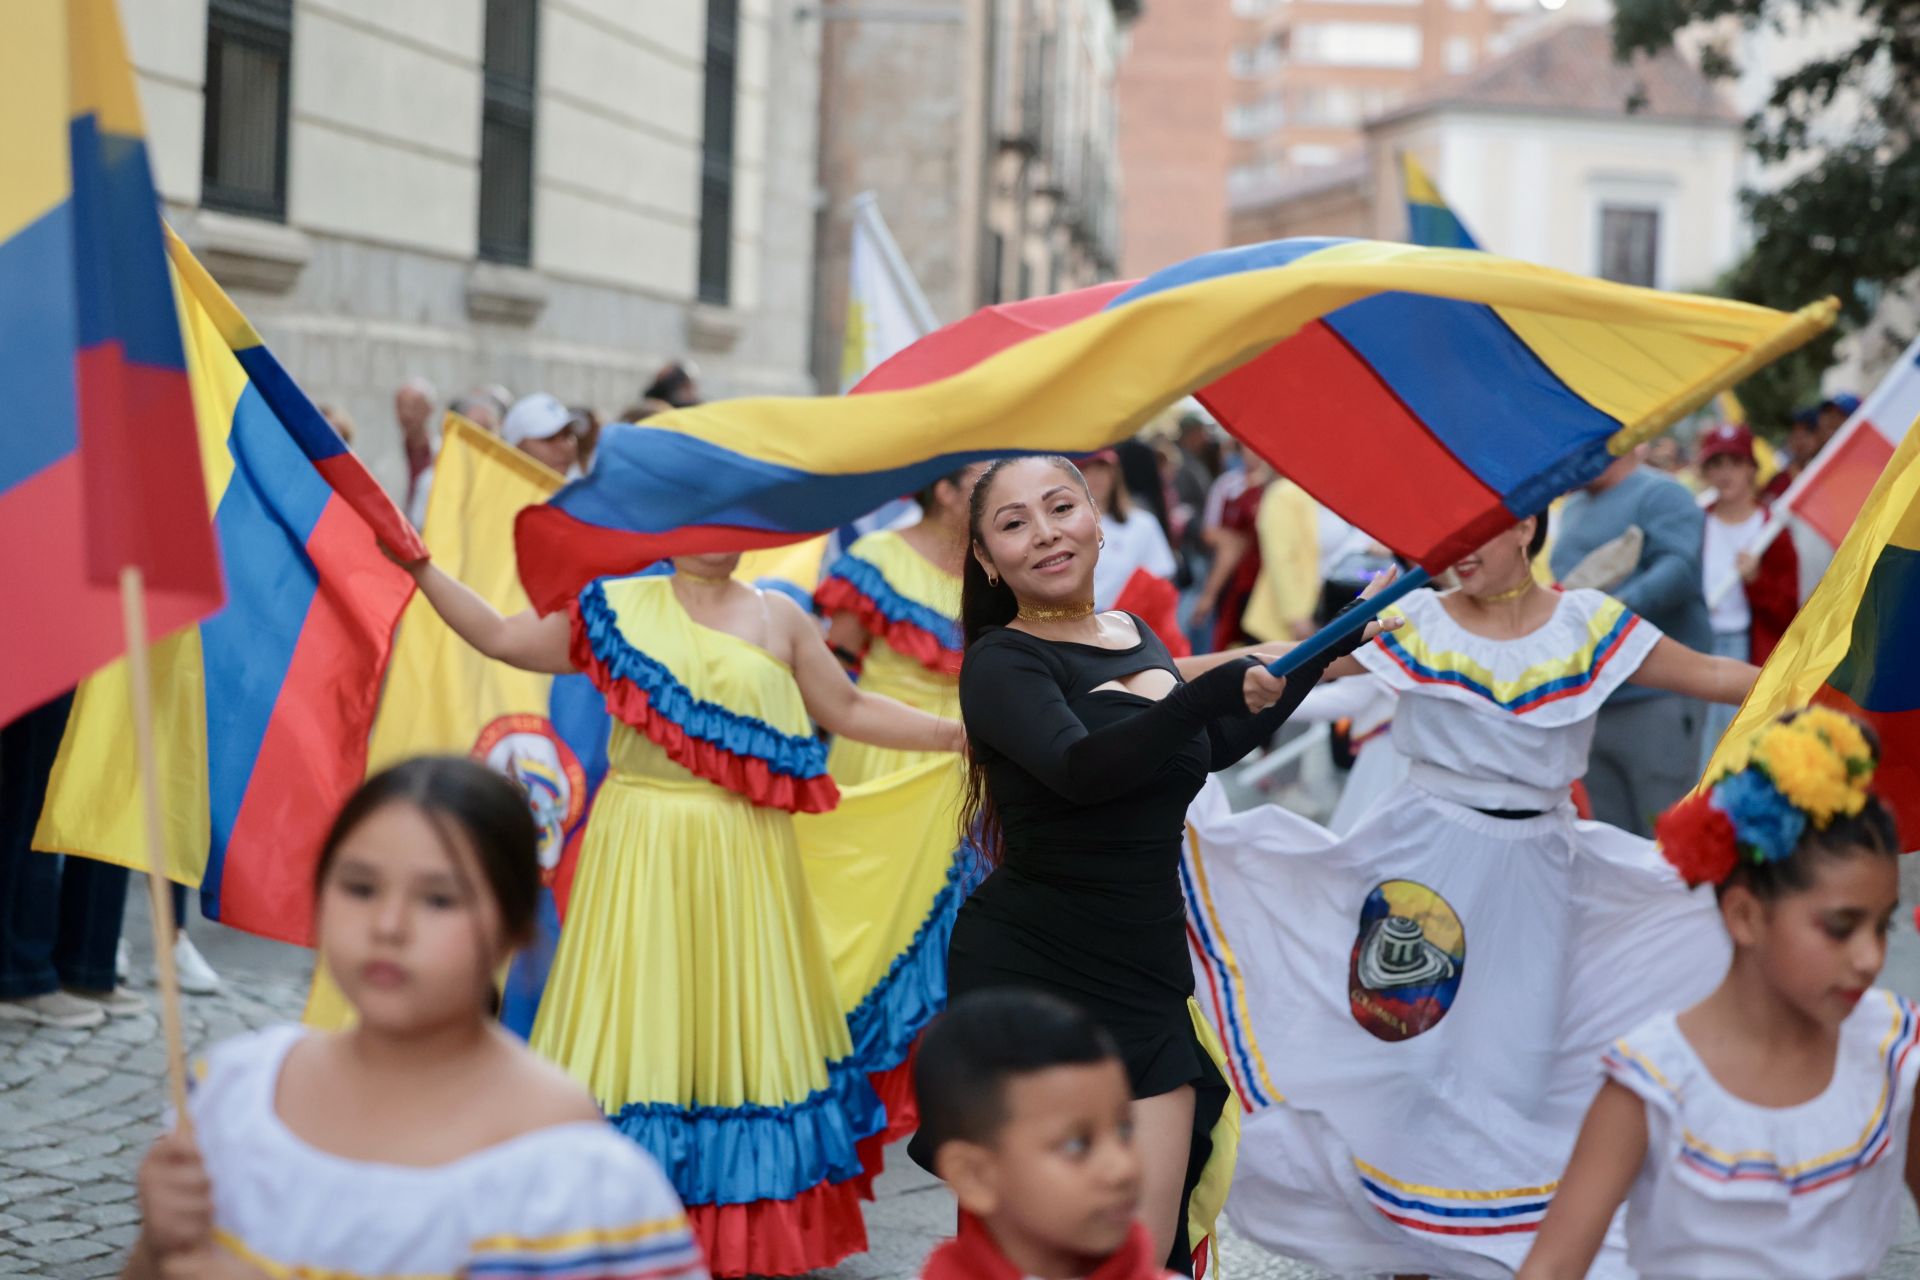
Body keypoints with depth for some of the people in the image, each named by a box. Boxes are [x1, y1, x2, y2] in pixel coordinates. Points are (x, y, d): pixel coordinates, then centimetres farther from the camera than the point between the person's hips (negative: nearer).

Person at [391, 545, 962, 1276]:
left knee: (739, 1023, 5)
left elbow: (850, 713, 8)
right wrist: (423, 571, 2)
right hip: (638, 858, -1)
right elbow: (500, 639, 7)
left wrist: (956, 732, 1)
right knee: (637, 1021, 2)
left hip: (742, 864, 1)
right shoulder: (616, 609, 3)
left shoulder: (779, 620, 5)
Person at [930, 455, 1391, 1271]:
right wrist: (1217, 689, -38)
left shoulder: (1139, 641, 12)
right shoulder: (1003, 662, -10)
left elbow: (1208, 750, 27)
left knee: (1145, 1248, -2)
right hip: (1027, 968, -6)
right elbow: (1080, 768, -28)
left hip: (1143, 968, 6)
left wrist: (1317, 661, 25)